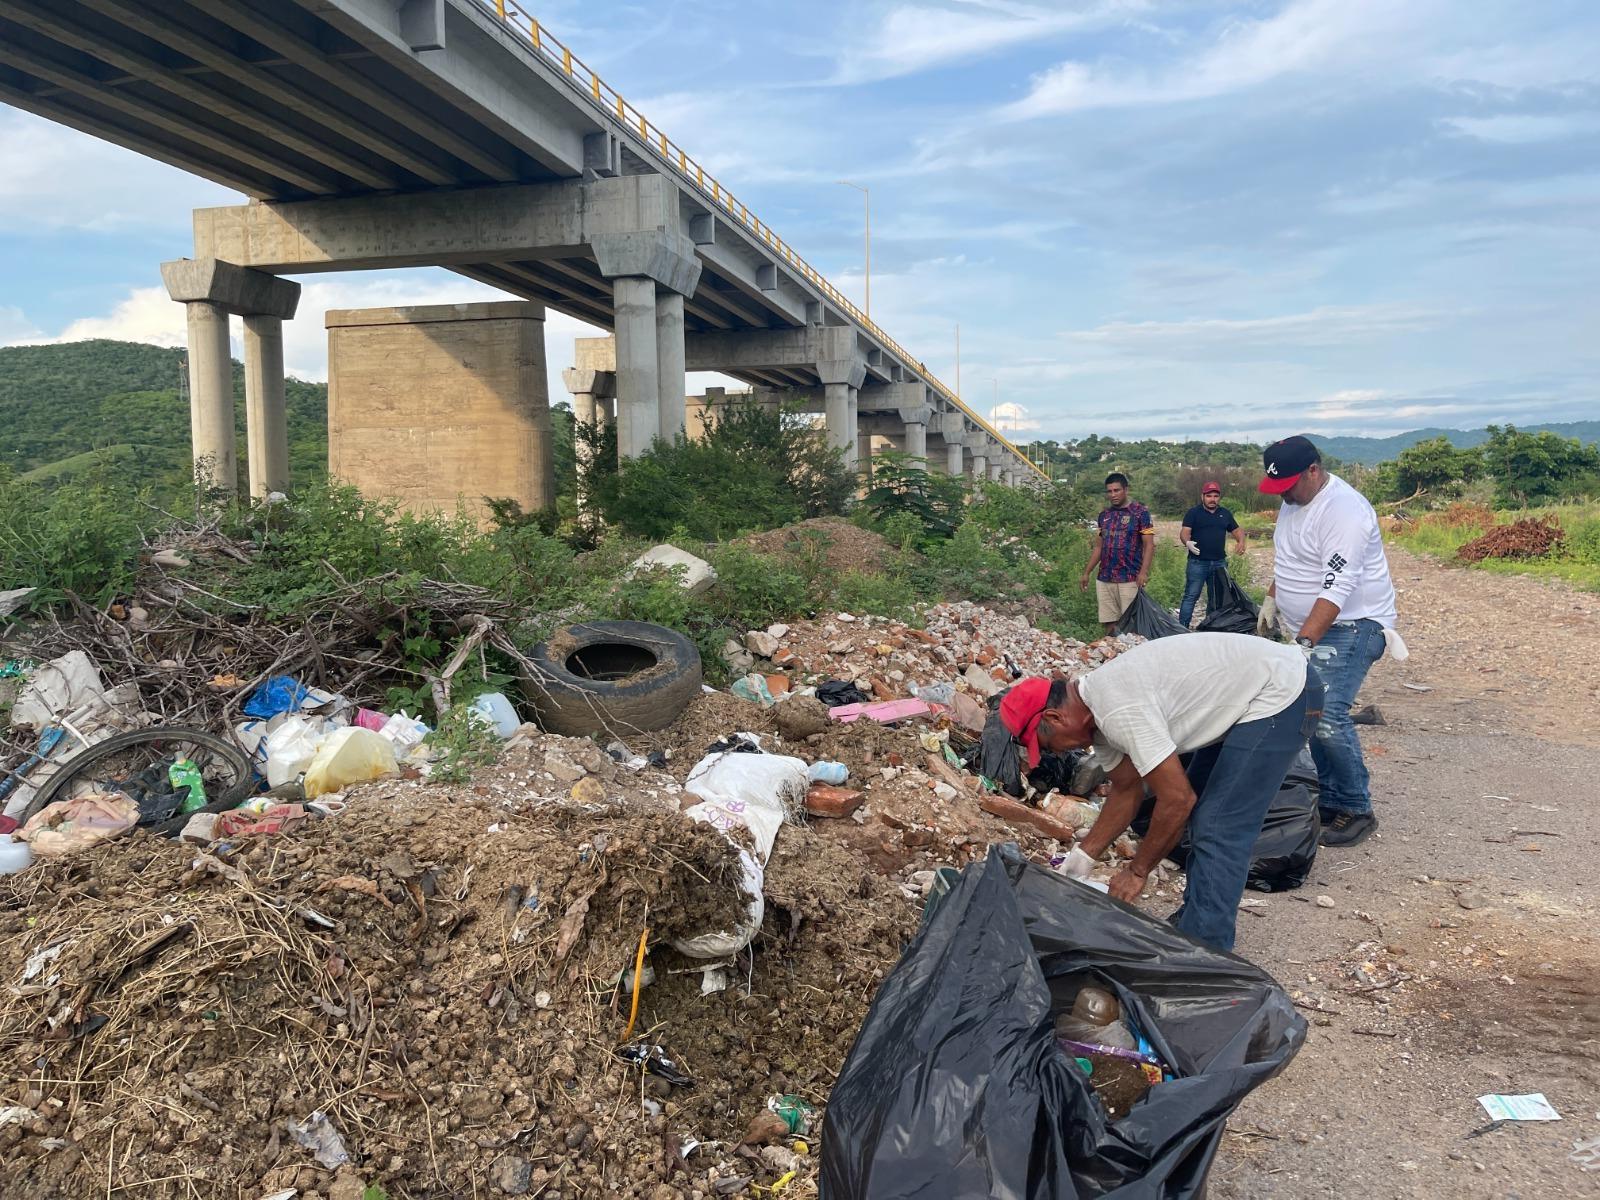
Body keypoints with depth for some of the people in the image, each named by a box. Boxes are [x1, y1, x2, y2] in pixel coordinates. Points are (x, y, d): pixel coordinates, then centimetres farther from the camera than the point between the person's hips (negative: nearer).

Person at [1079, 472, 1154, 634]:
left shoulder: (1140, 512, -2)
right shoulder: (1104, 515, 14)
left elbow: (1149, 545, -6)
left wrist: (1144, 572, -19)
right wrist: (1086, 573, 14)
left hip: (1130, 579, -5)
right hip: (1104, 579, 5)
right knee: (1108, 624, 5)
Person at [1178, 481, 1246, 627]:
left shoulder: (1225, 514, 13)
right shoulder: (1193, 513, -1)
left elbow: (1237, 530, 20)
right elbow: (1184, 532, -11)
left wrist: (1241, 541, -2)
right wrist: (1187, 542, -33)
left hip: (1219, 563, 5)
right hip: (1197, 562, -5)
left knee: (1216, 597, 12)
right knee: (1191, 596, -8)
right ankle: (1182, 627, -8)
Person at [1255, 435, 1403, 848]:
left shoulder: (1343, 511, -22)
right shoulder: (1294, 501, 9)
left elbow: (1337, 588, -29)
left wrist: (1304, 642, -34)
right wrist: (1271, 601, 23)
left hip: (1350, 627, -9)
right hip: (1310, 629, 9)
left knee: (1327, 718, -18)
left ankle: (1357, 810, -3)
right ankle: (1331, 802, 16)